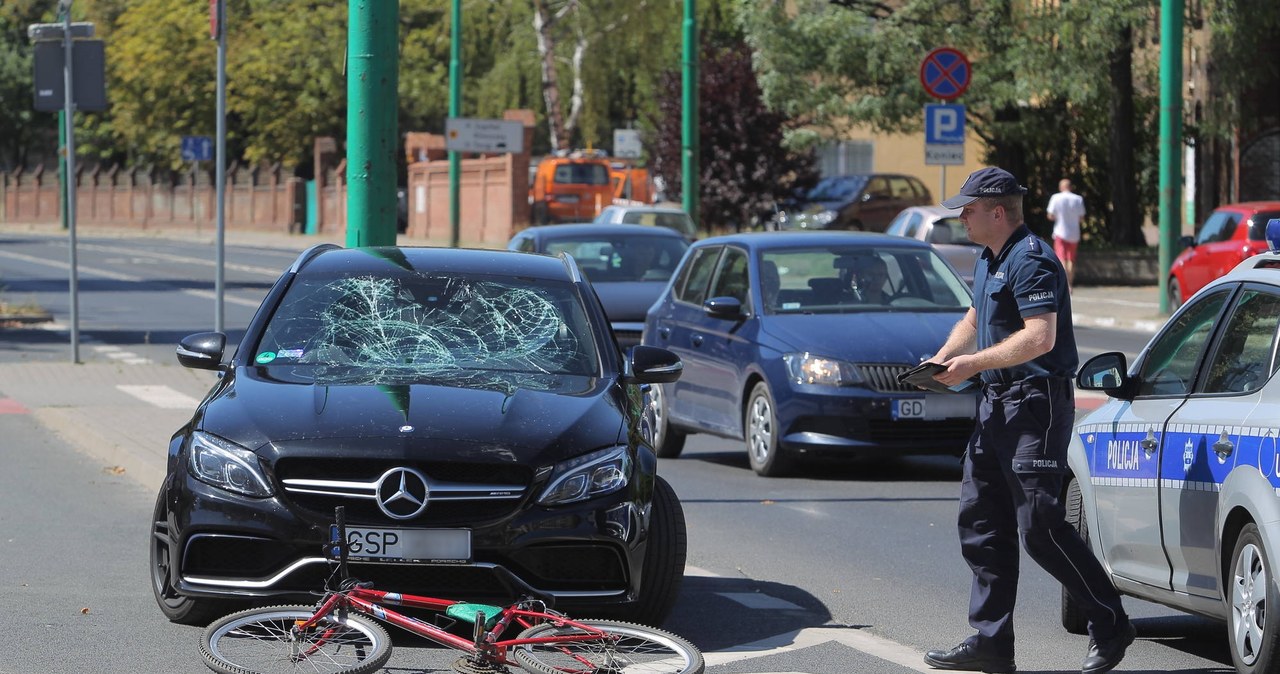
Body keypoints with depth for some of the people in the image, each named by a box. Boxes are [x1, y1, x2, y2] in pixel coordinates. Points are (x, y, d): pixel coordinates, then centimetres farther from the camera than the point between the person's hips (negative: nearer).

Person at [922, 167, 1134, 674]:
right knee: (981, 524, 9)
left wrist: (972, 363, -20)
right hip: (997, 404, 11)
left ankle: (1110, 626, -3)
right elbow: (975, 318, 30)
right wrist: (944, 357, 11)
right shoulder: (989, 260, 16)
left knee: (1039, 526, -12)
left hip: (1036, 404, -11)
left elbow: (1040, 337, -25)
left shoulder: (1031, 260, -16)